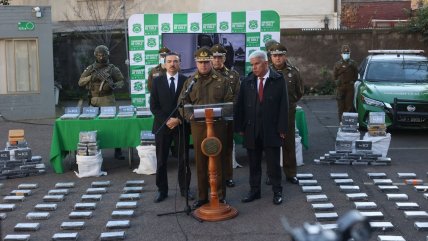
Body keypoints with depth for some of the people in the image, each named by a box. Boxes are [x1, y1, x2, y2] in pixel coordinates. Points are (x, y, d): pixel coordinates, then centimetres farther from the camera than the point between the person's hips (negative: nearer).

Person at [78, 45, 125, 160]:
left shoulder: (112, 68, 4)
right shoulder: (90, 69, 9)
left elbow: (121, 81, 7)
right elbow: (80, 82, 5)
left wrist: (113, 85, -13)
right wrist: (90, 77, -12)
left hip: (108, 99, -2)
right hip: (94, 100, 3)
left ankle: (117, 151, -3)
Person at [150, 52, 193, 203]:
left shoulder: (187, 81, 3)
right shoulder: (157, 81, 4)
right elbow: (153, 106, 0)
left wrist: (178, 120, -11)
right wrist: (167, 120, -11)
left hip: (182, 126, 0)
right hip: (162, 126, 0)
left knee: (184, 160, 6)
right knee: (161, 161, 4)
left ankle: (185, 189, 19)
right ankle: (162, 190, 15)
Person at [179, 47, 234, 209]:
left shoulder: (221, 80, 6)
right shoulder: (190, 82, 9)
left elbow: (230, 101, 6)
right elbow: (183, 103, 6)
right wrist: (189, 115, -12)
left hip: (218, 125, -1)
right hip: (197, 126, 1)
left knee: (218, 160, 3)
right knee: (200, 161, 6)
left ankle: (220, 195, 14)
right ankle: (202, 196, 15)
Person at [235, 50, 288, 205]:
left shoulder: (278, 80, -2)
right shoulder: (247, 82, 5)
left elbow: (283, 106, -4)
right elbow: (240, 105, 6)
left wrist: (281, 128, -8)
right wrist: (240, 127, 1)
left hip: (271, 130, -3)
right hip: (251, 130, 3)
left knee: (273, 163, 6)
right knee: (253, 163, 10)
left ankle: (277, 192, 19)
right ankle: (254, 191, 21)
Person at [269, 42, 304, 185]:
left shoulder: (293, 72, 1)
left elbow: (299, 92, 13)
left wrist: (290, 104, 9)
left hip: (288, 113, 1)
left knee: (289, 144, 7)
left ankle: (290, 173, 17)